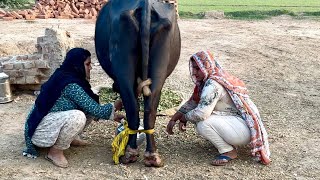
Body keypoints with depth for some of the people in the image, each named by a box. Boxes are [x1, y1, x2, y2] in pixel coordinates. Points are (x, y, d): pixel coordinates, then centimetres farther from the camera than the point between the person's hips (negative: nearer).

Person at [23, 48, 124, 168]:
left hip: (48, 119, 9)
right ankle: (55, 152, -13)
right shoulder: (71, 84, -25)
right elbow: (96, 110, -22)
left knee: (87, 109, 3)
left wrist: (111, 114, 8)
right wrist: (114, 106, -5)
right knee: (77, 117, -33)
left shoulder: (64, 76, 3)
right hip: (39, 130, -9)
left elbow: (91, 107, 12)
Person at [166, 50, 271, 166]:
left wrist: (184, 117, -11)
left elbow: (201, 113, -31)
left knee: (203, 124, -24)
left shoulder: (213, 84, -23)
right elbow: (193, 102, 14)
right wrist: (174, 118, 8)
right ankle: (228, 142, 12)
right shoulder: (205, 82, 6)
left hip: (244, 128, -10)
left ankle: (229, 151, -6)